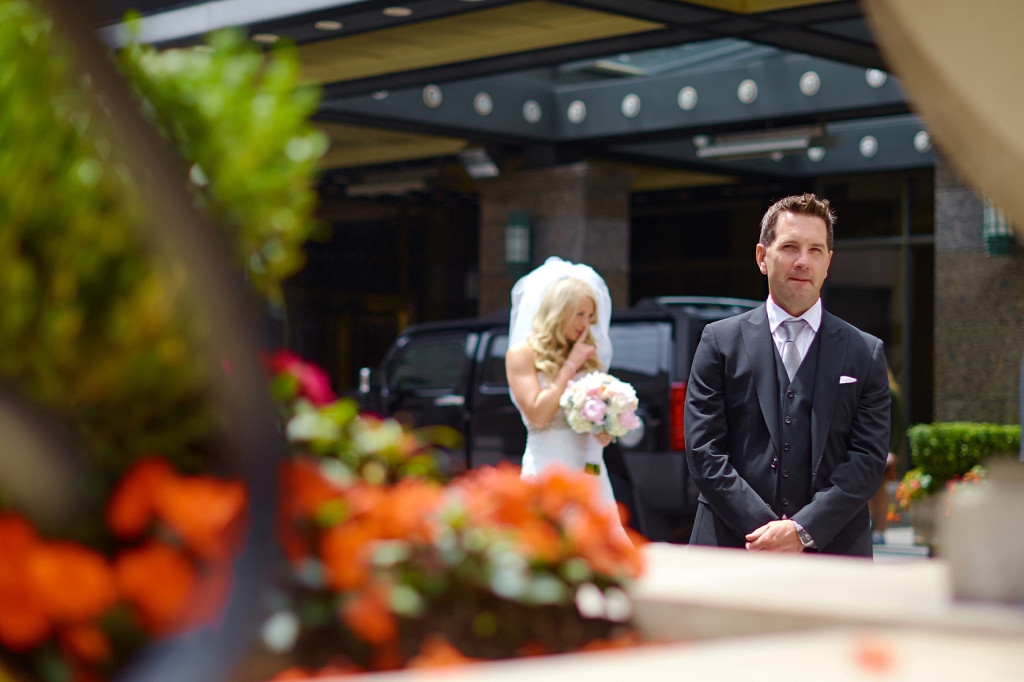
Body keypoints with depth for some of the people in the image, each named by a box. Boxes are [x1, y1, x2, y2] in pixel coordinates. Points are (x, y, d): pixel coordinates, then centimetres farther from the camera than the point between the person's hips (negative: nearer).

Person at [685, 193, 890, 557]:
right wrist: (765, 529, -11)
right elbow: (704, 451, 0)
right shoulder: (720, 341, 7)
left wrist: (803, 529, -11)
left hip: (833, 553, 1)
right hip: (734, 547, 0)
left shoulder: (865, 353, 9)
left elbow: (869, 458, 1)